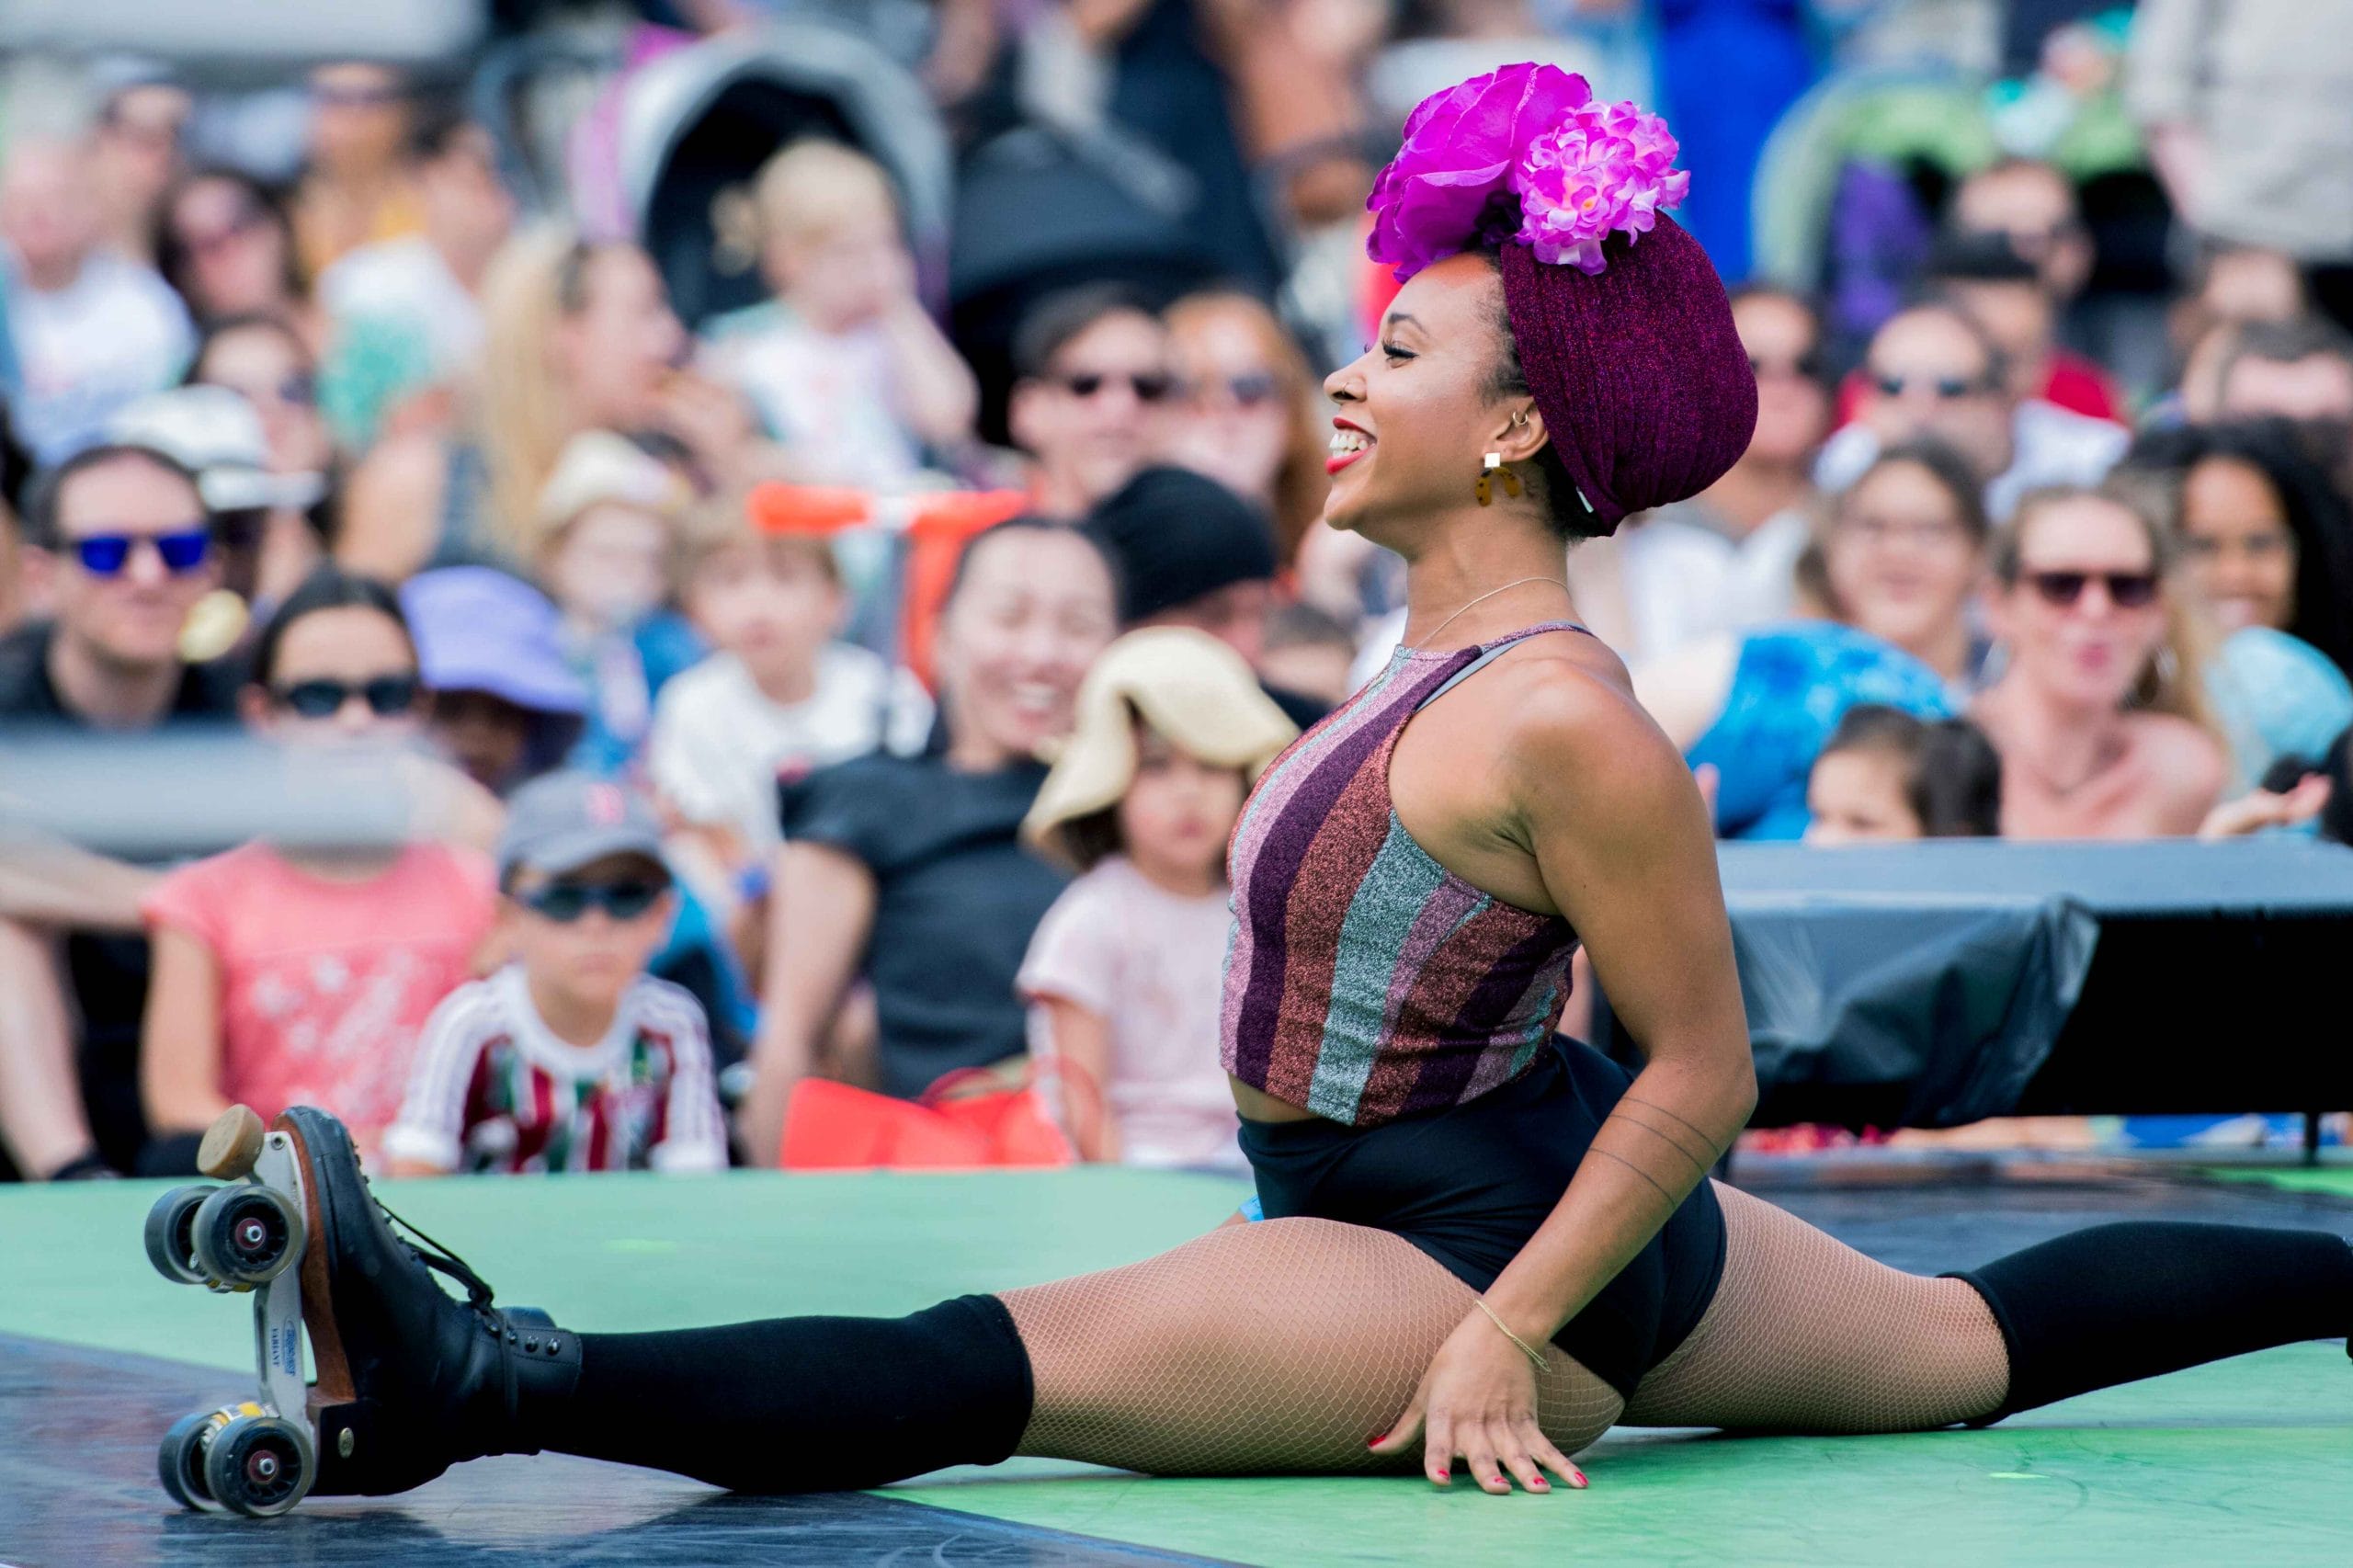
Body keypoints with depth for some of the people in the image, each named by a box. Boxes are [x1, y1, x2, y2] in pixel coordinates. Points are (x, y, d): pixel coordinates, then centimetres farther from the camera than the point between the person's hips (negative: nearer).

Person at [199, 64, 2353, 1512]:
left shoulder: (1554, 722, -24)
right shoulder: (1456, 661, 7)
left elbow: (1705, 1072, -22)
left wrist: (1504, 1339, -23)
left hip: (1473, 1251, -11)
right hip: (1497, 1215, 11)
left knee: (993, 1364, -27)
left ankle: (480, 1386, -41)